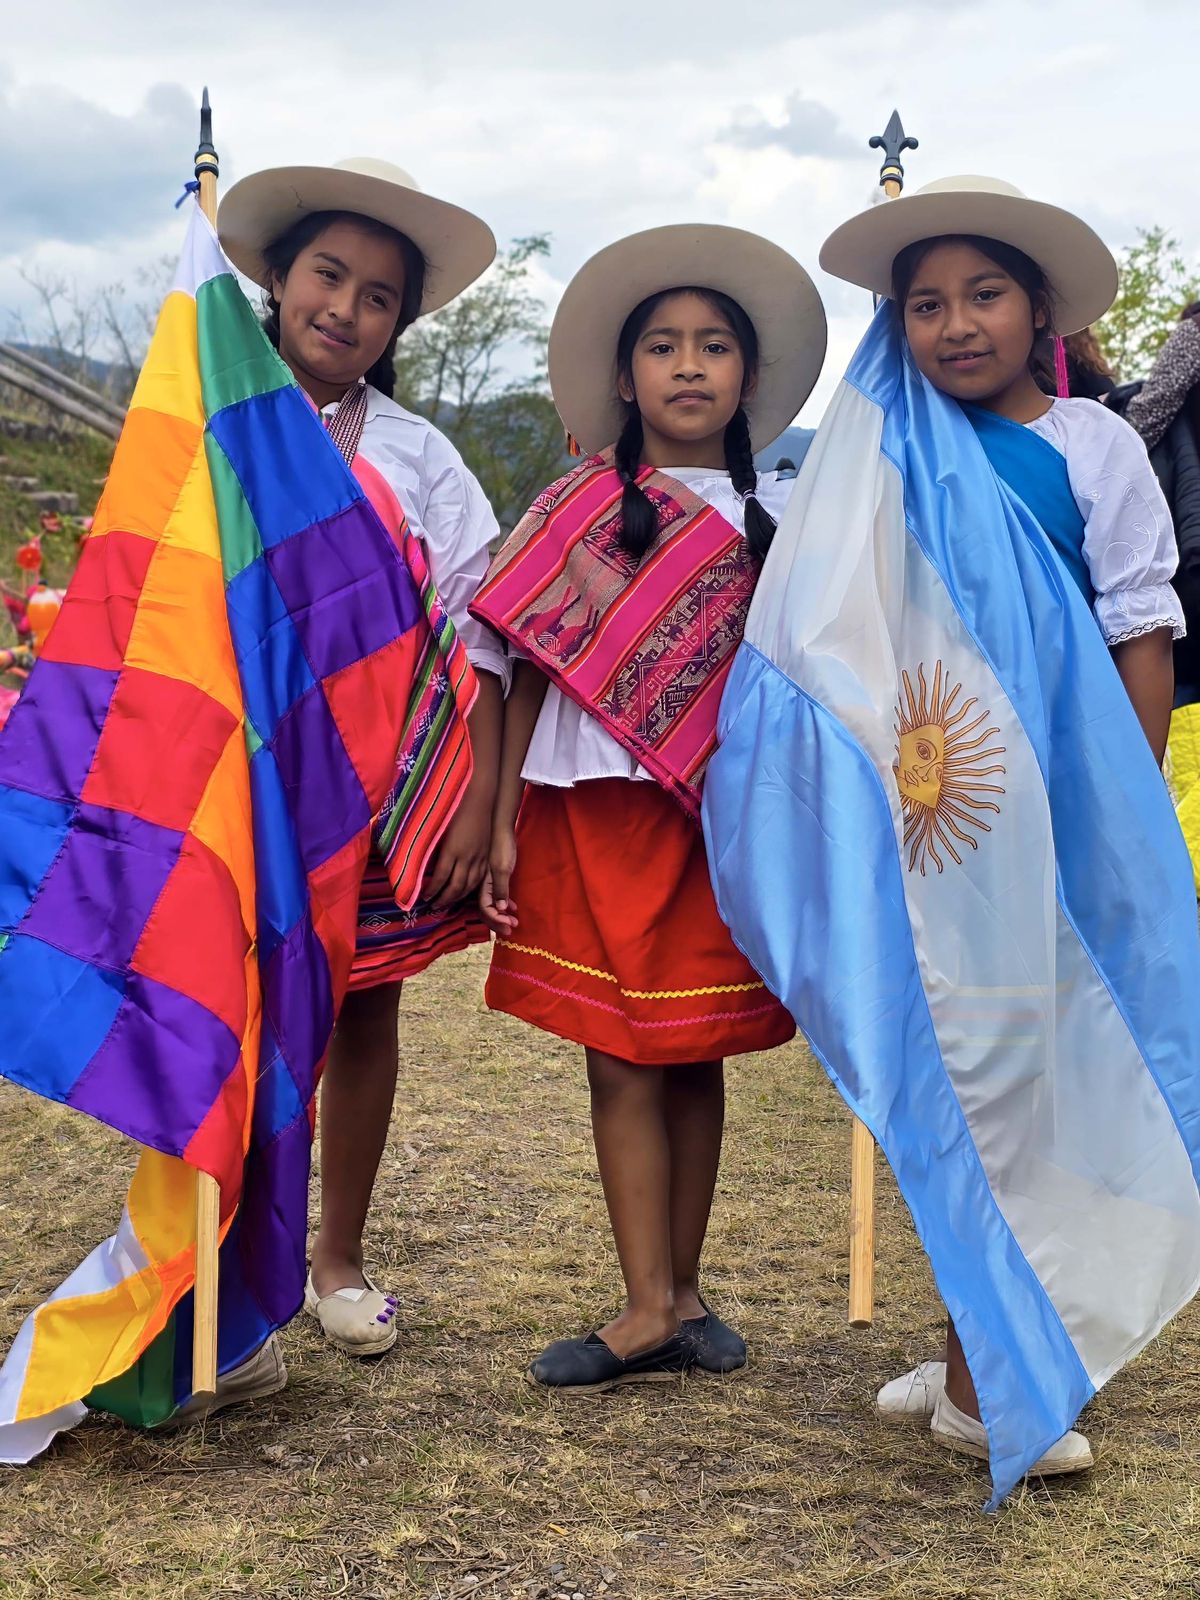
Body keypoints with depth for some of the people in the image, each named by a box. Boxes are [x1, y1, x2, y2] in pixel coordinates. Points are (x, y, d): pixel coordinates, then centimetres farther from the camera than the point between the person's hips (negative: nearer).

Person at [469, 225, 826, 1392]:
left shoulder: (777, 518, 7)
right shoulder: (578, 509, 5)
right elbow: (531, 668, 3)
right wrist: (502, 826, -1)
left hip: (718, 815, 1)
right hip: (594, 811, -1)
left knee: (695, 1059, 7)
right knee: (624, 1063, 0)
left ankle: (681, 1291, 19)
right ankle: (652, 1311, 5)